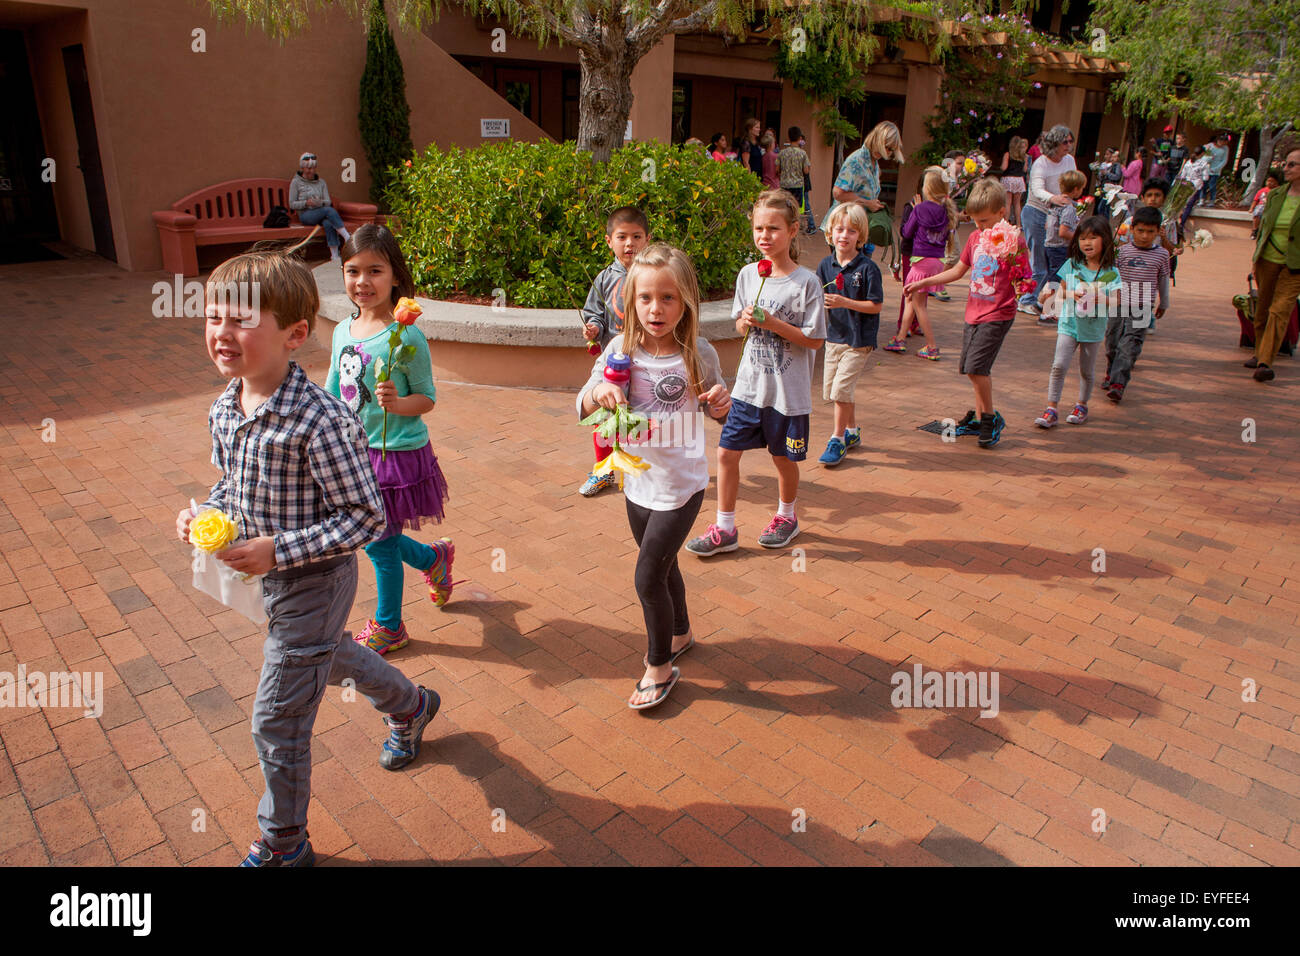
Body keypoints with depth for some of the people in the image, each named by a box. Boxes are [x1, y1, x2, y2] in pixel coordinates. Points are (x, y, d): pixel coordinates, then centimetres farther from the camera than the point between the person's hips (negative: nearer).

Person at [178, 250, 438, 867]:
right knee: (328, 654, 31)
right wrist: (205, 513, -6)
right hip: (268, 578, 9)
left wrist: (278, 551, -29)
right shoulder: (224, 409, -3)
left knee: (276, 722, 4)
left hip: (312, 581, -8)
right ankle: (410, 706, 60)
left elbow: (366, 516, -25)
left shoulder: (321, 422, -30)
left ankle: (282, 845, 30)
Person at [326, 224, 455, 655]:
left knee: (380, 542, 7)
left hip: (398, 453, -7)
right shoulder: (342, 332, 3)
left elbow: (427, 397, -12)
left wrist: (397, 403, -31)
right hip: (355, 451, 7)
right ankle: (434, 558, 45)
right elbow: (331, 395, 12)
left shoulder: (406, 336, -17)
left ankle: (388, 627, 30)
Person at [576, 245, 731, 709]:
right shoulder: (621, 350, -8)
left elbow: (717, 412, 3)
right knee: (663, 564, 23)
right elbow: (583, 407, -7)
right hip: (637, 480, 4)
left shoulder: (698, 353, -13)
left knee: (648, 576, -2)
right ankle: (680, 633, 49)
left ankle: (659, 666, 21)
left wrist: (721, 403, -21)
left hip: (681, 484, -4)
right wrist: (599, 392, -30)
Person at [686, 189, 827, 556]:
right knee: (727, 453, 2)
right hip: (748, 385, 4)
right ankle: (725, 530, 16)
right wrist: (746, 321, -10)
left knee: (783, 458, 12)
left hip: (788, 391, -4)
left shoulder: (806, 282, -12)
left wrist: (772, 323, -21)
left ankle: (786, 516, 39)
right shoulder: (748, 274, 3)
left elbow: (814, 339, -12)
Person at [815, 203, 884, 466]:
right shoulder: (825, 265, 2)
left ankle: (838, 440, 7)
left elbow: (876, 306, -13)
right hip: (834, 336, 6)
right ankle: (852, 431, 34)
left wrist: (844, 302, -23)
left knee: (841, 389, -10)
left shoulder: (867, 268, -13)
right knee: (831, 390, 13)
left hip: (859, 340, -6)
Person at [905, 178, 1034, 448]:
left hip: (998, 315, -7)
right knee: (973, 368, 12)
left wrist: (1022, 287, -31)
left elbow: (1024, 281, -9)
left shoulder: (1012, 241, -11)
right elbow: (958, 271, 19)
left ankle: (992, 418, 1)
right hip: (974, 312, 7)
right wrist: (922, 283, 15)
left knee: (976, 367, -16)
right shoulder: (975, 237, 9)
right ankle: (978, 418, 26)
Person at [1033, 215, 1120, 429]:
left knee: (1087, 370, 11)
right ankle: (1051, 408, -7)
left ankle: (1082, 405, 30)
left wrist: (1099, 298, -25)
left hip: (1094, 328, 0)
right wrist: (1072, 295, -13)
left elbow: (1114, 301, -9)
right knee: (1059, 365, -10)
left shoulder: (1110, 272, -4)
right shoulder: (1072, 265, 0)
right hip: (1069, 324, 0)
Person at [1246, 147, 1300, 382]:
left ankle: (1266, 362, -16)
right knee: (1263, 309, 11)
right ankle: (1259, 352, 29)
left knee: (1280, 310, -13)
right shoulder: (1275, 195, 6)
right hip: (1267, 260, 4)